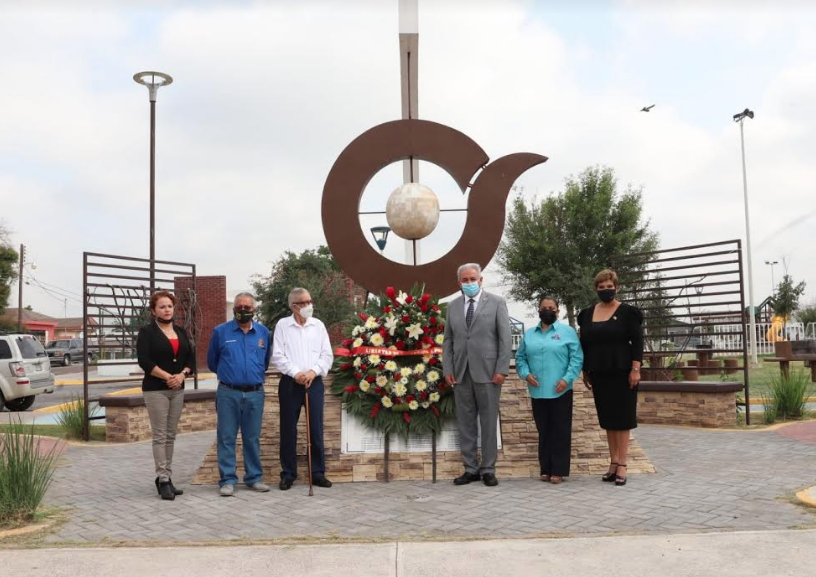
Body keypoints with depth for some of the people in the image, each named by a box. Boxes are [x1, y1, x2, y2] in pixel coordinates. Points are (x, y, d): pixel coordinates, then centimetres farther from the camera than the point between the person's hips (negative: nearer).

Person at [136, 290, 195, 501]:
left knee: (171, 435, 8)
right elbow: (144, 360, -14)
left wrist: (182, 375, -8)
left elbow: (191, 358, 10)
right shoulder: (147, 332, -3)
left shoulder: (181, 332, 13)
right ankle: (163, 480, -4)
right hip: (155, 390, -5)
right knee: (160, 436, -5)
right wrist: (166, 376, -17)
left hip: (177, 389, 5)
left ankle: (167, 478, 13)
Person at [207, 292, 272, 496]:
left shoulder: (263, 332, 7)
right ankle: (228, 480, 8)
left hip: (255, 393, 2)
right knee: (227, 438, 1)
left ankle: (254, 477, 18)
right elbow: (212, 361, 14)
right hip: (228, 393, -2)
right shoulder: (220, 332, 1)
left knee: (252, 437, 9)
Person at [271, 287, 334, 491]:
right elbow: (277, 356, -3)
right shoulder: (282, 325, 1)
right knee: (288, 430, 4)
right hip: (290, 383, -2)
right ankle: (288, 473, 14)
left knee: (316, 429, 4)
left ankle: (318, 472, 13)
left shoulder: (318, 325, 7)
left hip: (314, 382, 2)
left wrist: (313, 371, -10)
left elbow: (327, 355, 5)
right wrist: (296, 373, -13)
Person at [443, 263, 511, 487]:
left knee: (488, 423, 3)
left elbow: (505, 338, -3)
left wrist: (501, 369, -10)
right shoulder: (453, 306, 11)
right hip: (461, 373, 3)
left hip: (487, 372, -3)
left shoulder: (496, 302, 1)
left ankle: (488, 469, 12)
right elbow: (448, 340, 11)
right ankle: (470, 469, 15)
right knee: (465, 423, 6)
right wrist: (447, 369, 2)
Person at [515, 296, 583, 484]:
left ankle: (559, 470, 5)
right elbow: (520, 358, 12)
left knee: (560, 431, 0)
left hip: (560, 391, -3)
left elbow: (577, 358, -4)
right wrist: (526, 374, -6)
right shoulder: (529, 334, 13)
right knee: (543, 431, 9)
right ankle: (546, 469, 16)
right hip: (537, 392, 3)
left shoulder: (567, 331, 2)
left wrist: (567, 379, -14)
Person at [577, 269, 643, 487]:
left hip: (622, 372, -4)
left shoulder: (627, 312, -4)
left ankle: (622, 464, 0)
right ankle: (613, 462, 14)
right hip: (599, 374, 5)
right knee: (607, 418, 8)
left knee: (622, 417, -2)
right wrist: (585, 371, 10)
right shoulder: (587, 314, 9)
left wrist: (635, 369, -15)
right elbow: (584, 344, 13)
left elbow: (637, 342, -7)